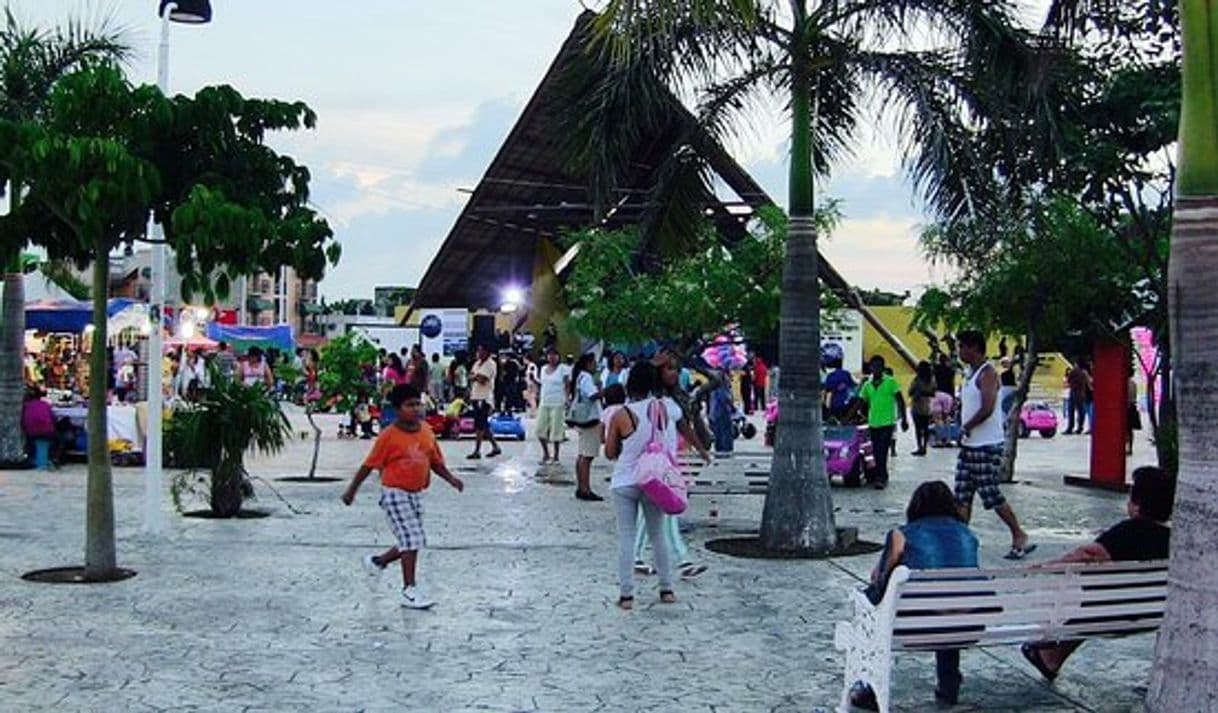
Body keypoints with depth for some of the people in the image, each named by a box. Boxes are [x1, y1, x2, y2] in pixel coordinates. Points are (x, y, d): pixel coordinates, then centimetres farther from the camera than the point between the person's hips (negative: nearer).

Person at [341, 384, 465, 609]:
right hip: (395, 493, -7)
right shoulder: (389, 436, -13)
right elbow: (370, 465, -6)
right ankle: (409, 590, -2)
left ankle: (377, 561, 38)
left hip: (416, 493, 7)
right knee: (411, 540, -12)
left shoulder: (426, 431, 3)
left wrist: (450, 478, -2)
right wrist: (352, 489, -1)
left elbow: (435, 461, 12)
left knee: (415, 541, 13)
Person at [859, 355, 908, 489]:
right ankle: (883, 477, 23)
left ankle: (880, 478, -10)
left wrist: (904, 419, -3)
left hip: (887, 423, -5)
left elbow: (900, 401, 0)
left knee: (882, 451, -12)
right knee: (876, 453, 9)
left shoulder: (890, 382, -2)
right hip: (873, 423, 5)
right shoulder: (867, 385, 10)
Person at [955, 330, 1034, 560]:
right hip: (969, 445, 9)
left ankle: (1020, 537, 7)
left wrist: (967, 427, -12)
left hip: (987, 446, -9)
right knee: (962, 496, 7)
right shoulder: (971, 374, 15)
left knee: (991, 495, -5)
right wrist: (965, 429, 6)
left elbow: (987, 408, -25)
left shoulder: (987, 373, -15)